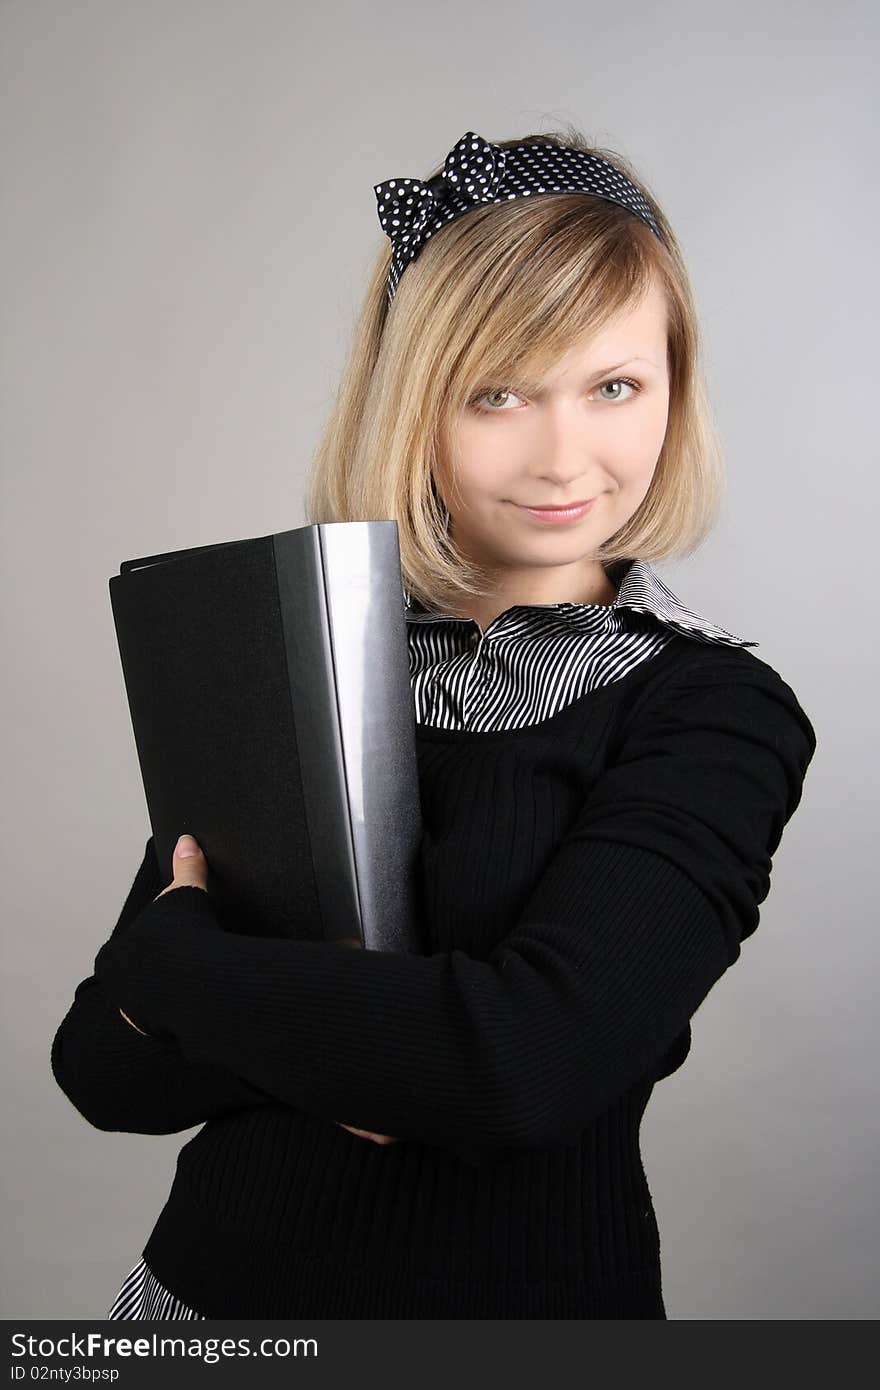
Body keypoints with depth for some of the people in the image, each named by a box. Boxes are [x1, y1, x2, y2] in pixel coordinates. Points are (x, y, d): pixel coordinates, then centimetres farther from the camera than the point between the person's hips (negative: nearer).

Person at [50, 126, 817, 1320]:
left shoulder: (716, 712, -15)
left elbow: (526, 1063, -29)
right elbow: (102, 1067, -6)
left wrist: (171, 947, -17)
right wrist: (370, 1036, -24)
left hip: (526, 1291, -2)